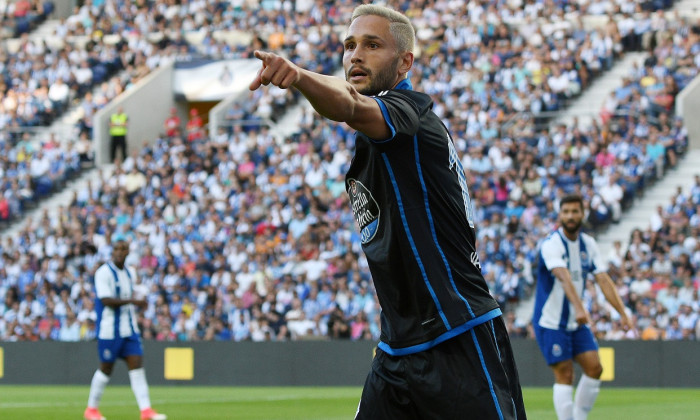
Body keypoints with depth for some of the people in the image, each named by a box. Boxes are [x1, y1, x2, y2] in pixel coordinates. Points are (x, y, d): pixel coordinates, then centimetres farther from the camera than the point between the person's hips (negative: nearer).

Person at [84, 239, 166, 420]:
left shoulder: (130, 273, 12)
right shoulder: (104, 273, -11)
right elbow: (107, 301, -21)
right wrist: (133, 301, -26)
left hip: (129, 329, 6)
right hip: (109, 329, -6)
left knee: (137, 366, -4)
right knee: (106, 368, 1)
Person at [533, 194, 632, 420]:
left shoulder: (588, 244, 3)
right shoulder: (551, 244, -18)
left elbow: (604, 280, -1)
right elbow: (564, 278, -34)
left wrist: (622, 313, -11)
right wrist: (579, 308, -48)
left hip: (577, 322, 6)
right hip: (551, 322, -6)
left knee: (594, 368, -4)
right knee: (564, 376, -9)